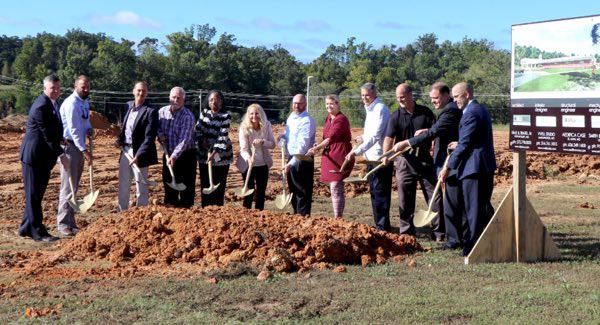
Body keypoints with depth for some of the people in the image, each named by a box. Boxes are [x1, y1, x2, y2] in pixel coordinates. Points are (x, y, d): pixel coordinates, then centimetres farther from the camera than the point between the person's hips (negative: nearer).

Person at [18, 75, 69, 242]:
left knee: (37, 193, 15)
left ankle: (26, 228, 25)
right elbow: (47, 134, -22)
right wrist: (61, 154, -21)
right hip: (35, 155, -10)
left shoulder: (52, 103, 12)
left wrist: (60, 139, 7)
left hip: (44, 156, 10)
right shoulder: (41, 106, -19)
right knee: (34, 194, -2)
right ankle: (38, 232, 3)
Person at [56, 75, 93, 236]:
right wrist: (85, 150, -24)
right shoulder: (71, 103, -17)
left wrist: (90, 129, 2)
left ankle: (71, 222, 19)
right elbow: (73, 129, -21)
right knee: (68, 187, -8)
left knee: (74, 187, 13)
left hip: (80, 147, 9)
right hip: (70, 146, -9)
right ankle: (63, 224, -3)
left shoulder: (85, 102, 12)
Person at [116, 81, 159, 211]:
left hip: (139, 152, -7)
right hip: (125, 150, 7)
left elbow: (149, 137, -18)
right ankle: (122, 212, 27)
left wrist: (138, 155, -24)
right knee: (123, 185, 15)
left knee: (141, 186, 2)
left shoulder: (151, 111, -13)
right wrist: (120, 140, 4)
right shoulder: (128, 105, 7)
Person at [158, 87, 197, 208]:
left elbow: (184, 139, -25)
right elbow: (157, 127, 16)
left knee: (187, 187, -2)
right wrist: (160, 134, -7)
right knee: (168, 184, 12)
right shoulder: (162, 111, 0)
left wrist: (174, 156, -33)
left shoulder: (188, 116, -17)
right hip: (168, 154, 5)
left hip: (186, 155, -5)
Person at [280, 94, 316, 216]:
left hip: (303, 160, -9)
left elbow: (303, 146, -24)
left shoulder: (307, 121, -18)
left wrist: (291, 163, -31)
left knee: (303, 193, -5)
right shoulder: (291, 117, 11)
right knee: (293, 191, 17)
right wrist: (283, 136, 3)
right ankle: (296, 215, 28)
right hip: (291, 159, 9)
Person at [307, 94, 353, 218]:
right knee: (338, 189, 13)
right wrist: (318, 147, 0)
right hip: (329, 156, 9)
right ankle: (339, 218, 19)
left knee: (335, 188, -10)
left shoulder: (341, 120, -13)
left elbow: (331, 138, -17)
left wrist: (316, 148, -12)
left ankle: (338, 218, -7)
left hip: (339, 156, -9)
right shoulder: (328, 119, 16)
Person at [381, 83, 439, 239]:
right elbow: (389, 138, -13)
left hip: (425, 160, 1)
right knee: (405, 200, 4)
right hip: (404, 161, -1)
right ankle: (407, 232, 13)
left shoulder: (425, 112, 3)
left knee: (434, 196, 1)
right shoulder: (396, 116, -2)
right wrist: (385, 155, -29)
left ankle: (439, 232, 8)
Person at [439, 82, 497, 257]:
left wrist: (448, 167, -15)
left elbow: (465, 144, -19)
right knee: (483, 206, 17)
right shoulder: (481, 109, 16)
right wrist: (459, 144, 13)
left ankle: (472, 246, 0)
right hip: (486, 165, 10)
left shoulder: (471, 113, -16)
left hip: (473, 166, -10)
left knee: (473, 208, -4)